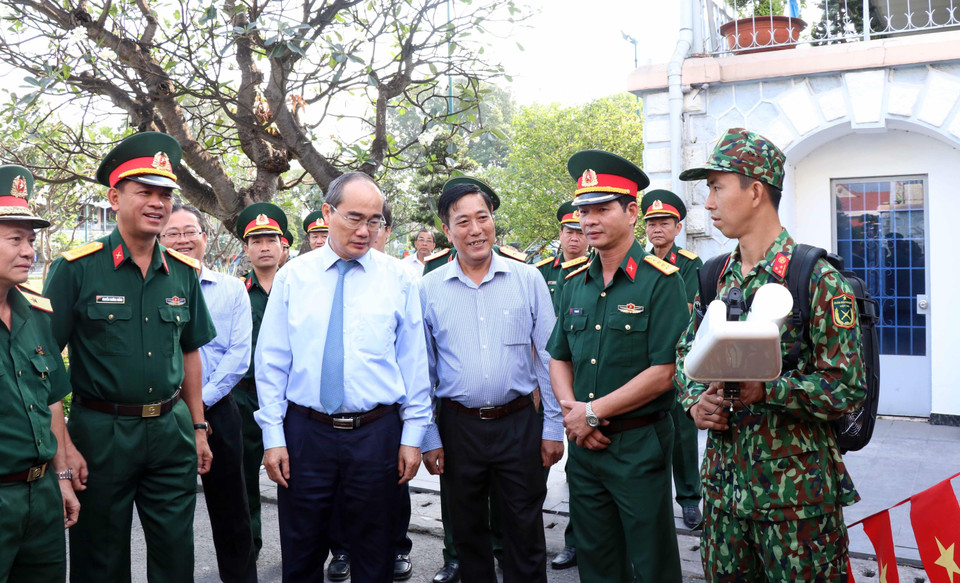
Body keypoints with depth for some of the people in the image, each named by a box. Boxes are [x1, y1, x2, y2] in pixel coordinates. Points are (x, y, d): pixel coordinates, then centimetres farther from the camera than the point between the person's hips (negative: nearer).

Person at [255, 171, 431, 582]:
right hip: (304, 432, 1)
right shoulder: (293, 277, 2)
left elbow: (414, 361, 1)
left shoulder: (398, 278, 1)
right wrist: (273, 436, -2)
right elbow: (272, 361, 3)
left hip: (376, 434, 0)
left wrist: (412, 436, -1)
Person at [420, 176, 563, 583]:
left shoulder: (528, 279, -2)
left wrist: (553, 427, -1)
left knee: (525, 534, 9)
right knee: (468, 533, 15)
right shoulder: (429, 288, 0)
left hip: (519, 424, -1)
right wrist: (429, 437, 1)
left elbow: (548, 358, 1)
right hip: (458, 427, 1)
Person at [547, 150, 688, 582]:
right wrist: (571, 410, -6)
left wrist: (592, 412, -15)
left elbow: (664, 372, -17)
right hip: (584, 444, 6)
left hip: (640, 447, -5)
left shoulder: (660, 281, -11)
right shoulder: (574, 283, 7)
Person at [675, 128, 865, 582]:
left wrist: (766, 389, -26)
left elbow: (847, 389, -15)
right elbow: (685, 355, 16)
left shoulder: (817, 278, -12)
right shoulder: (715, 278, 8)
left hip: (797, 491, -6)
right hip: (723, 481, 6)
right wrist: (695, 401, -4)